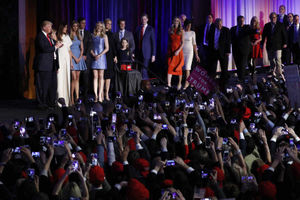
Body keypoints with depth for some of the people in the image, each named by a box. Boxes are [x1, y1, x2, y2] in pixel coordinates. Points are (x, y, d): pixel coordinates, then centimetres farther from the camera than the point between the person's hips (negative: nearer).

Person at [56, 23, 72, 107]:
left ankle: (66, 100, 6)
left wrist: (71, 62, 15)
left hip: (66, 59, 5)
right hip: (59, 60, -5)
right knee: (60, 79, -8)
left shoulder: (67, 37, 15)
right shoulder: (56, 37, -2)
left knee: (67, 79, 4)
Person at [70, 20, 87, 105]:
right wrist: (75, 58, -12)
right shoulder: (69, 36, -2)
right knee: (74, 78, -11)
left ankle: (77, 97, 3)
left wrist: (80, 57, -3)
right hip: (72, 57, -5)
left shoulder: (79, 36, 15)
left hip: (79, 57, 5)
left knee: (77, 78, 4)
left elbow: (82, 49, 13)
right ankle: (72, 98, -9)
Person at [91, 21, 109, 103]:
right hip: (94, 57, 1)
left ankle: (100, 95, -4)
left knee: (101, 76, -3)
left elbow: (107, 48, 1)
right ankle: (96, 95, -3)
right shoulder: (92, 36, 10)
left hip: (101, 57, -1)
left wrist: (99, 55, -9)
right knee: (95, 77, -1)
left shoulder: (104, 36, 6)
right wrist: (93, 54, -8)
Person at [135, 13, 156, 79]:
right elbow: (136, 41, 11)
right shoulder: (138, 28, 11)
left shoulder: (150, 29, -1)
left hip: (146, 53, -4)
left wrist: (153, 55, -7)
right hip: (139, 53, 4)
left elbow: (153, 42, -2)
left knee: (144, 70, -11)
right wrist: (134, 53, 5)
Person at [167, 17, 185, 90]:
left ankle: (179, 83, 17)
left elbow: (182, 42, -6)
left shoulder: (181, 31, -3)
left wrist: (178, 51, -16)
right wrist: (168, 50, 10)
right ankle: (169, 84, -12)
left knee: (179, 68, 4)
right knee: (170, 67, -7)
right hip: (171, 50, 2)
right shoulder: (170, 30, 7)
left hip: (178, 51, -2)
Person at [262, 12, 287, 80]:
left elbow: (284, 34, 4)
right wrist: (262, 43, 7)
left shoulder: (280, 25, 3)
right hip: (269, 46, 3)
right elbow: (264, 35, 11)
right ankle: (273, 72, 19)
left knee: (278, 59, -13)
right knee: (271, 60, 7)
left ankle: (279, 73, -10)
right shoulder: (267, 25, 9)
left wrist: (285, 43, -3)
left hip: (278, 46, -3)